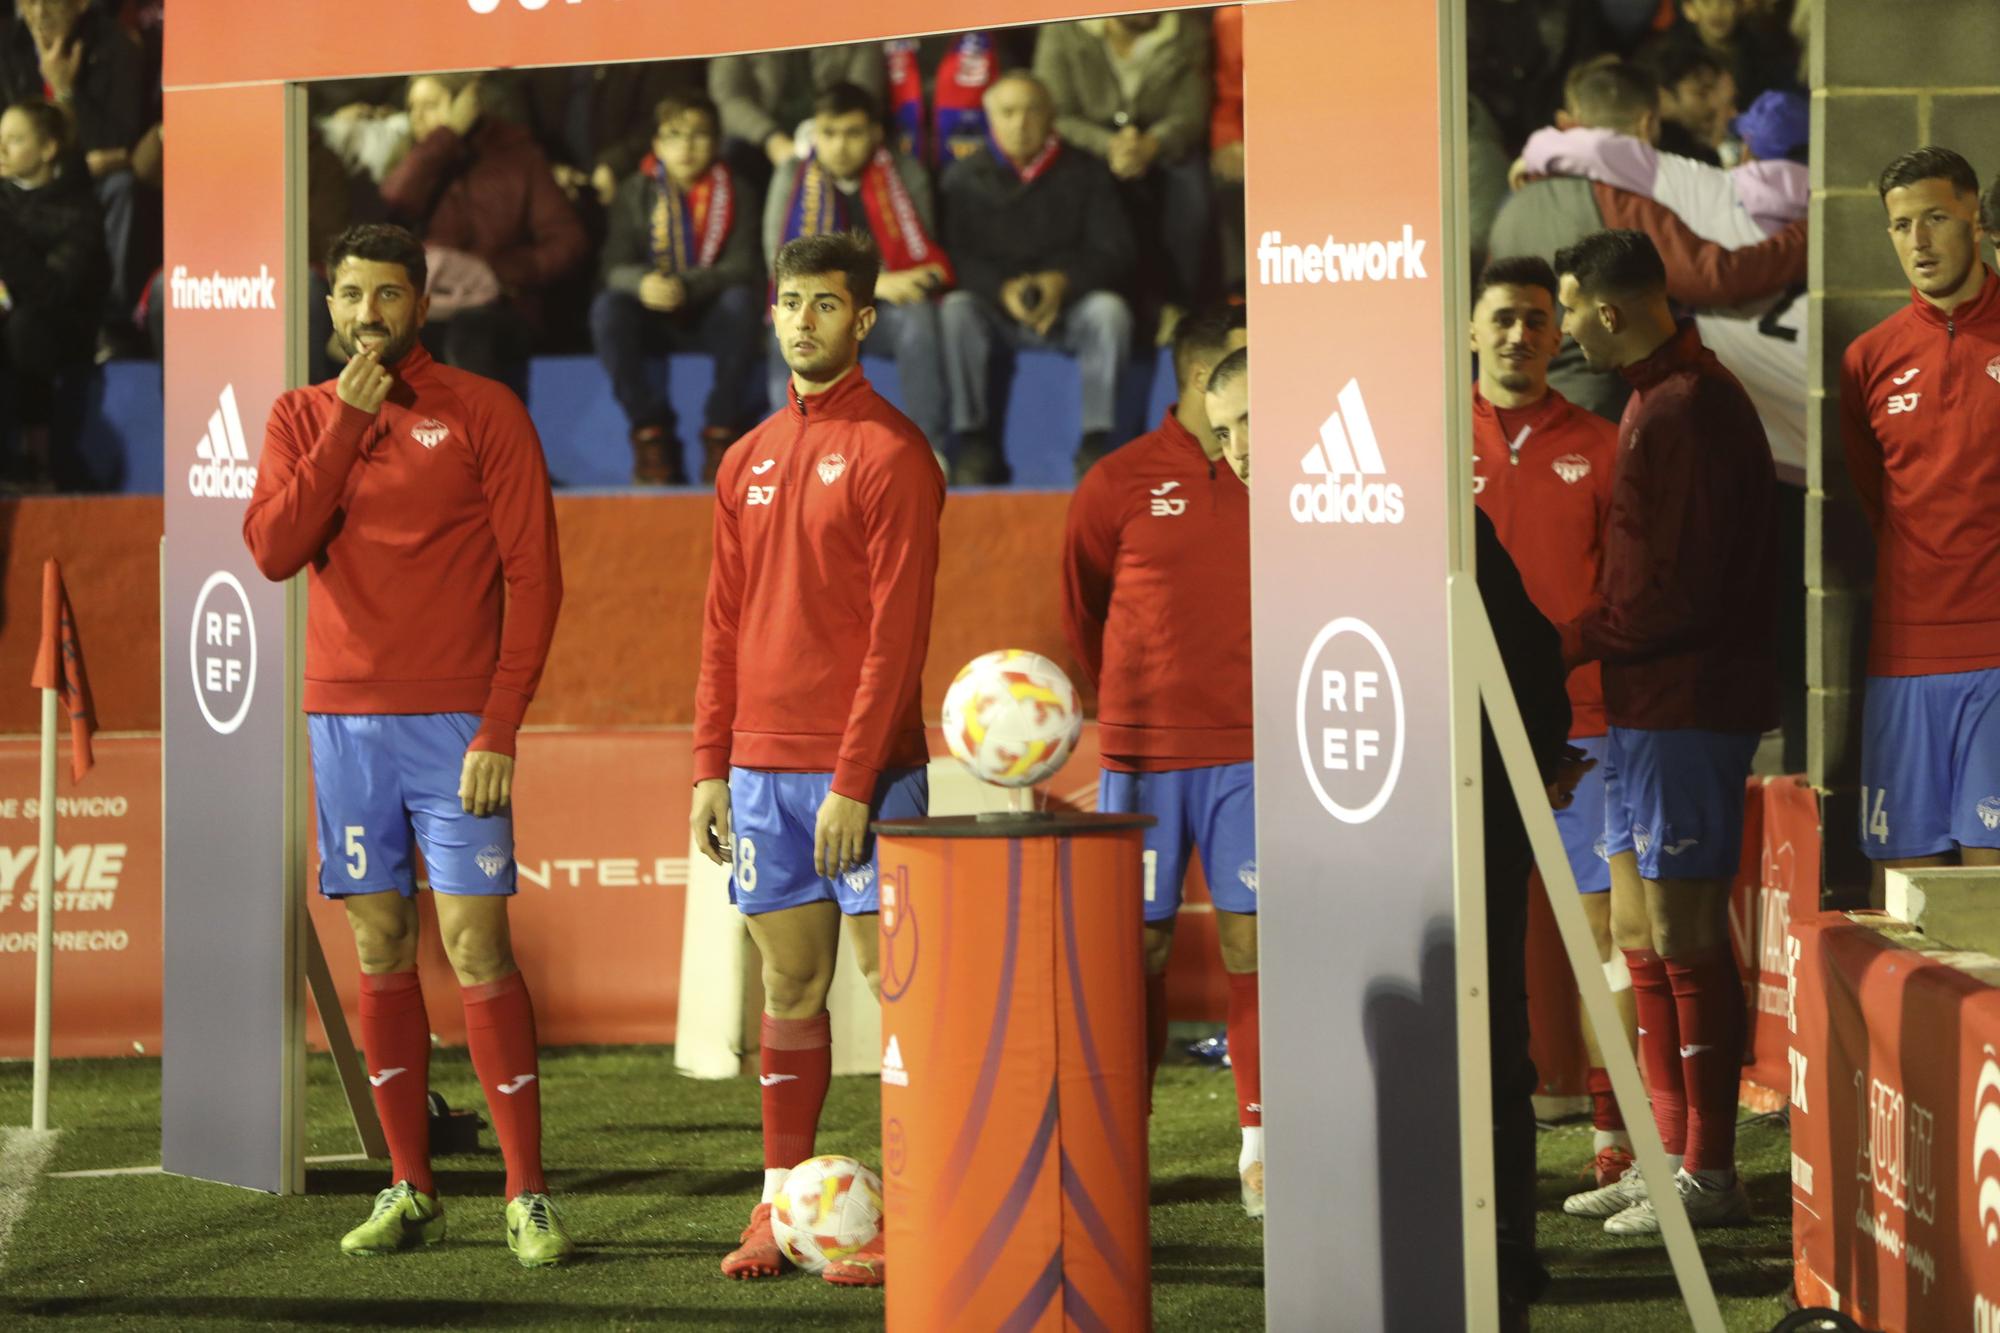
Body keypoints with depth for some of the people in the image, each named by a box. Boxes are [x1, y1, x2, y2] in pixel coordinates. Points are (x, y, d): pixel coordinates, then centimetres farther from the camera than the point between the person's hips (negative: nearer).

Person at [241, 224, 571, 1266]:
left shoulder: (482, 414, 0)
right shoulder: (301, 418, 10)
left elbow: (533, 577, -4)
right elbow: (273, 551, -5)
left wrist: (500, 728, -12)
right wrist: (348, 424, -11)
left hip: (453, 727, -4)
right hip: (343, 718, 4)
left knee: (476, 947, -9)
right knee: (380, 948, 7)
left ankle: (527, 1197, -6)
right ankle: (409, 1191, 13)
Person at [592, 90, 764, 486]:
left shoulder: (731, 191, 2)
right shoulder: (637, 191, 4)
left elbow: (741, 267, -11)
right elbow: (615, 267, -7)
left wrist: (685, 286, -30)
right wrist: (643, 283, -32)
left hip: (711, 317, -1)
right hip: (653, 320, 1)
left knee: (740, 301, -34)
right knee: (607, 308, -30)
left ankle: (722, 431, -22)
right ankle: (651, 431, -22)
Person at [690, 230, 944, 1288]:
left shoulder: (890, 454, -6)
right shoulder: (748, 462, 14)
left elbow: (897, 630, -12)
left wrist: (854, 780, -16)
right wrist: (710, 766, 9)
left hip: (863, 770, -6)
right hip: (762, 766, 6)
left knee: (893, 981, -4)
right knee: (790, 988, 9)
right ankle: (779, 1206, 13)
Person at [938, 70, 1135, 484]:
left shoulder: (1084, 173, 7)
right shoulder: (965, 178, 7)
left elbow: (1115, 254, -2)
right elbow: (956, 257, -5)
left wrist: (1063, 283, -21)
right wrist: (1003, 290, -24)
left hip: (1069, 306, 0)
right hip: (996, 310, 0)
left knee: (1109, 310, -32)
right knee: (953, 311, -32)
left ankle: (1096, 441, -27)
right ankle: (974, 442, -29)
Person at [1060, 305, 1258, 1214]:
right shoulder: (1120, 483, 0)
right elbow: (1082, 609, 14)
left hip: (1251, 753, 1)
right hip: (1142, 755, -1)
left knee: (1253, 941, -4)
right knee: (1136, 949, 2)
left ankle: (1261, 1148, 1)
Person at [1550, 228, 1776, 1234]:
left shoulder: (1690, 409, -17)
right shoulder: (1658, 399, 17)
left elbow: (1684, 589, -21)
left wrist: (1566, 644, -14)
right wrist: (1587, 639, 10)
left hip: (1687, 706, -11)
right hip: (1644, 704, 11)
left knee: (1684, 935, -7)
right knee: (1639, 930, 14)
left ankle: (1711, 1175, -3)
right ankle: (1671, 1153, 20)